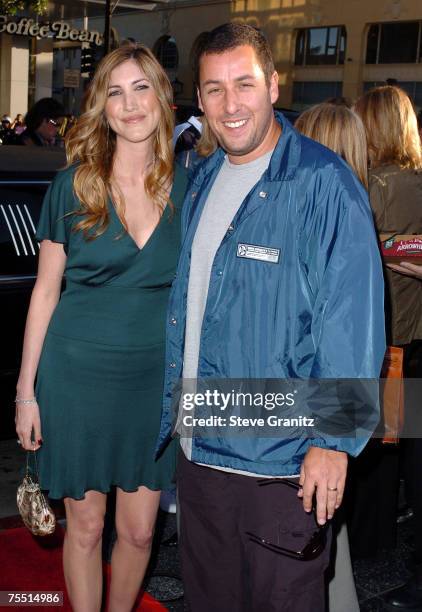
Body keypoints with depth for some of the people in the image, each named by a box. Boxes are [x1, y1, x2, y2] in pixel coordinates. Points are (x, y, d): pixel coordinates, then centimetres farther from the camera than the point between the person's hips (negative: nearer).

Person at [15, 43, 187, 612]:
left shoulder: (186, 190, 0)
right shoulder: (73, 185, -4)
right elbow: (45, 290, 0)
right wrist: (26, 389, -1)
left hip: (154, 377, 2)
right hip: (78, 372, -1)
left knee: (139, 531, 11)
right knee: (85, 526, 10)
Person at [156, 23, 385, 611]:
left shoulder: (323, 182, -14)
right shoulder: (202, 182, 9)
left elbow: (352, 320, -16)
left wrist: (334, 439, -18)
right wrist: (167, 410, 16)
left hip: (282, 462, -7)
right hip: (199, 447, 7)